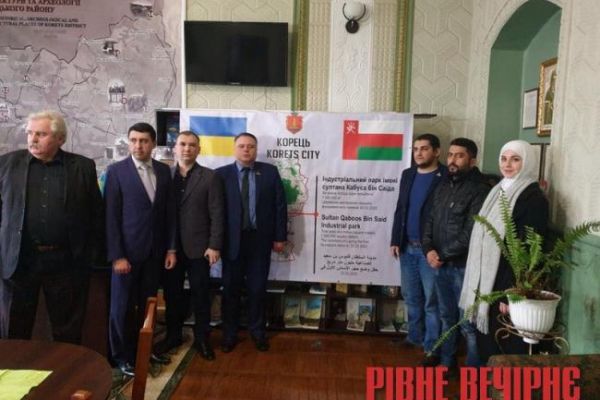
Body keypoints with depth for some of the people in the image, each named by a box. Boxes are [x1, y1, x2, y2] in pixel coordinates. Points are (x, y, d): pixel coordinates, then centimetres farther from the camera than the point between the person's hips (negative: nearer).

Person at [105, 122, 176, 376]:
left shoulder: (163, 171, 6)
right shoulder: (116, 171, -6)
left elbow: (169, 212, 7)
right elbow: (111, 216, -9)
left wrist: (171, 248, 4)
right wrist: (117, 255, -13)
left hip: (155, 251, 4)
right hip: (127, 250, -3)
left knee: (147, 304, 13)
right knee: (122, 306, 7)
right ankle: (122, 356, 23)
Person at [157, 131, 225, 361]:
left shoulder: (210, 177, -2)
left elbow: (217, 214, -5)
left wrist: (214, 245, -11)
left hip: (198, 247, -2)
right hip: (170, 247, 3)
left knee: (201, 295, 8)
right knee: (172, 294, 13)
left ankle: (201, 338, 22)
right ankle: (173, 335, 30)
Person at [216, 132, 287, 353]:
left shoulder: (270, 172, 2)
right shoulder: (222, 174, 0)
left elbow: (280, 204, 2)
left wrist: (280, 236, -2)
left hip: (260, 239, 1)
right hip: (232, 240, 0)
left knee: (257, 288, 11)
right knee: (231, 288, 10)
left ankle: (257, 332, 28)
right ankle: (229, 333, 26)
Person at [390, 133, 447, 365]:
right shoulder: (407, 174, 11)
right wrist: (395, 240, 8)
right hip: (407, 247, 6)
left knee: (431, 300, 3)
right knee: (411, 297, 16)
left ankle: (432, 347, 14)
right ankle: (415, 336, 31)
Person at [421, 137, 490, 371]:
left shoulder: (479, 190, -12)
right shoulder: (443, 186, 12)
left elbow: (471, 234, -17)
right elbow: (431, 221, 11)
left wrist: (442, 255, -12)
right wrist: (429, 250, -5)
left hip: (464, 266, -7)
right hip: (441, 265, 7)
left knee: (468, 323, 2)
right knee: (447, 317, 19)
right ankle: (446, 362, 34)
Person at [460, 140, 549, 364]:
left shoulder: (534, 198, -12)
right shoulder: (498, 191, 12)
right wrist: (479, 286, 13)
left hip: (508, 287, -8)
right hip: (486, 282, 8)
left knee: (507, 351, 4)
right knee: (486, 345, 17)